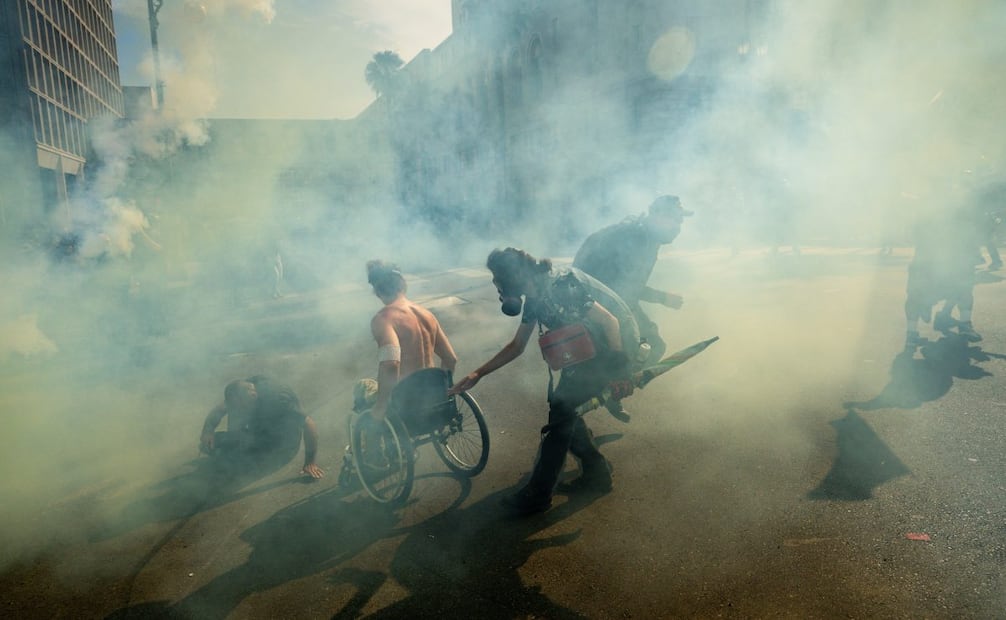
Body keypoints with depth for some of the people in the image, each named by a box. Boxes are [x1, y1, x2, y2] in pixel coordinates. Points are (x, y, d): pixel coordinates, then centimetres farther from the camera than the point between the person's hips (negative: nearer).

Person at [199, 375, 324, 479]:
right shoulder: (244, 389, -14)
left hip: (281, 447, -7)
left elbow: (309, 424, -35)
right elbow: (219, 409, -4)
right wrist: (208, 430, -23)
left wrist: (310, 463, -31)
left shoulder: (277, 399, -36)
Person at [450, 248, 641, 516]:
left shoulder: (560, 285, -26)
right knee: (563, 406, 9)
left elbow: (610, 321, -24)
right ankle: (596, 473, 23)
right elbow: (516, 346, 12)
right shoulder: (534, 298, 4)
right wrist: (477, 374, 7)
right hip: (591, 346, 9)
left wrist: (618, 370, -22)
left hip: (615, 345, -9)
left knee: (561, 407, -9)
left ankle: (538, 494, 1)